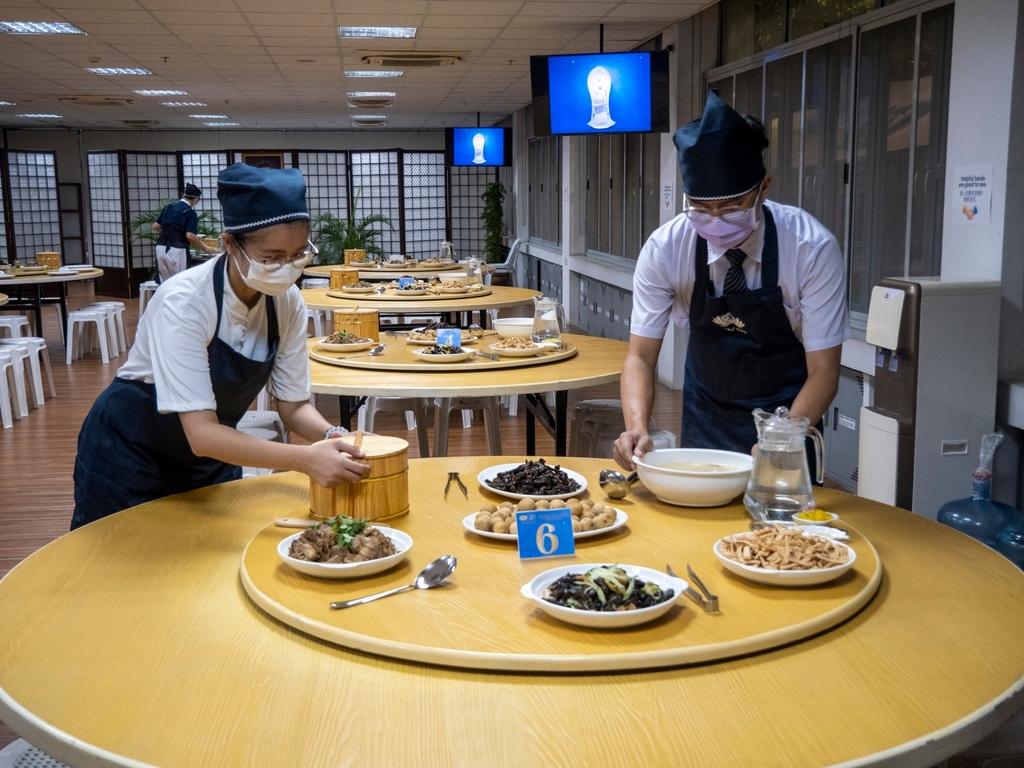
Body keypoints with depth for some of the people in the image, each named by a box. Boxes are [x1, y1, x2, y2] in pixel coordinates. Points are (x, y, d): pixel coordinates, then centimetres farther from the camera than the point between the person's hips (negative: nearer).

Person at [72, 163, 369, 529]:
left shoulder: (287, 303, -15)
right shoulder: (184, 302, -31)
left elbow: (293, 405, -7)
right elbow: (201, 434, -35)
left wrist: (333, 437, -28)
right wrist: (306, 459, -45)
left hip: (212, 459, 5)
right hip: (129, 458, -5)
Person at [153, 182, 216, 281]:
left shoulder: (169, 206, 14)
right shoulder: (190, 212, -6)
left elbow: (156, 227, 16)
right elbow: (190, 236, -14)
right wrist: (205, 248, -3)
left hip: (161, 247, 6)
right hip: (176, 250, -6)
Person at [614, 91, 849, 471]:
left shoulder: (811, 249, -22)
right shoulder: (665, 248, -18)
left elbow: (823, 370, -18)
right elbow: (640, 355, -14)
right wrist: (637, 426, -33)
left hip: (786, 415, -1)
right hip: (705, 422, 2)